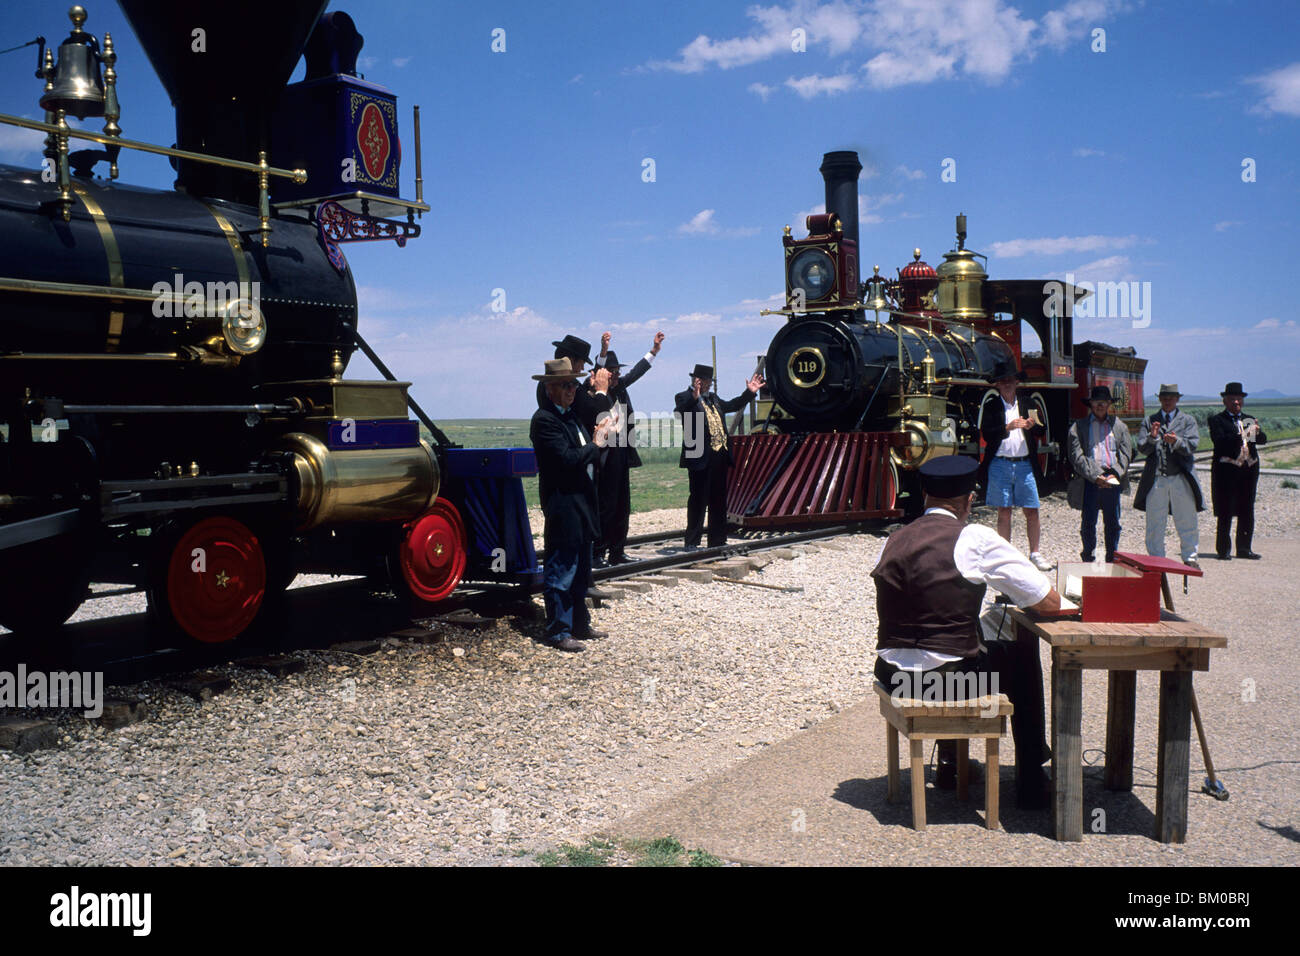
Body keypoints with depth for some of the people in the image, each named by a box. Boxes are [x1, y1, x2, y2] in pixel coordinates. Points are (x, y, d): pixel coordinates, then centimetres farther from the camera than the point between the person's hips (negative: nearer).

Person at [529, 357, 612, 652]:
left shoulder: (571, 416, 16)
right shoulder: (544, 420, -14)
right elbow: (567, 459, -23)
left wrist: (599, 440, -1)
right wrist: (595, 445, -11)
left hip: (582, 504, 10)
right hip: (562, 506, -10)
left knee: (580, 570, 17)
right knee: (561, 572, -3)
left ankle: (579, 625, 27)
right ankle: (558, 632, 4)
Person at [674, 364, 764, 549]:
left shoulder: (713, 398, 21)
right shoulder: (684, 397, -3)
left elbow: (732, 406, 34)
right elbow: (683, 408, -24)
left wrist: (749, 392, 25)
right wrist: (695, 397, -41)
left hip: (720, 456, 8)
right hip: (701, 457, -8)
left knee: (719, 501, 12)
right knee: (698, 500, -5)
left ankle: (717, 541, 20)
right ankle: (692, 543, 0)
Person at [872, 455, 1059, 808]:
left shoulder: (894, 540, 5)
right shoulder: (977, 539, -9)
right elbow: (1051, 602, -4)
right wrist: (1016, 593, 18)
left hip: (891, 676, 5)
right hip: (952, 679, -5)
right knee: (1023, 653, 23)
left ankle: (949, 763, 43)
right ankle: (1031, 781, 28)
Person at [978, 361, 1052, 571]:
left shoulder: (1026, 405, 11)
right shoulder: (991, 405, 3)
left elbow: (1041, 432, 10)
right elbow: (987, 434, -9)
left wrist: (1032, 426, -12)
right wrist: (1008, 428, -23)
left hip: (1024, 464, 2)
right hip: (1000, 465, -2)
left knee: (1032, 512, 2)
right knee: (1004, 512, 4)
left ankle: (1034, 553, 14)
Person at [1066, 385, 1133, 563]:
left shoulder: (1120, 426, 15)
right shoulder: (1079, 426, 5)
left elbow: (1125, 454, 9)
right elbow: (1077, 456, -4)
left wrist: (1115, 475, -8)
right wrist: (1095, 476, -14)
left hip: (1113, 480, 2)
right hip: (1089, 481, -2)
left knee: (1113, 523, 7)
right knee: (1088, 523, 2)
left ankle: (1112, 560, 17)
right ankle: (1089, 560, 12)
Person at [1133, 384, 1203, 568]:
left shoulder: (1188, 420, 8)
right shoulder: (1150, 420, 12)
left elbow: (1191, 446, -6)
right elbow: (1142, 448, 3)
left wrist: (1176, 441, -25)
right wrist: (1152, 437, -17)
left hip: (1181, 478, -1)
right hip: (1155, 478, 1)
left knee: (1187, 522, 4)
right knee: (1154, 523, 5)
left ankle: (1189, 558, 16)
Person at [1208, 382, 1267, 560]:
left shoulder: (1250, 419, 18)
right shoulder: (1216, 420, 2)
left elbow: (1263, 439, 7)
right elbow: (1219, 440, -14)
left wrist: (1257, 433, -15)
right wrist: (1239, 436, -29)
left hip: (1249, 470, 5)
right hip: (1226, 470, -5)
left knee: (1247, 512, 8)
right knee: (1225, 512, -4)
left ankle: (1244, 548, 15)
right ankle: (1223, 549, 1)